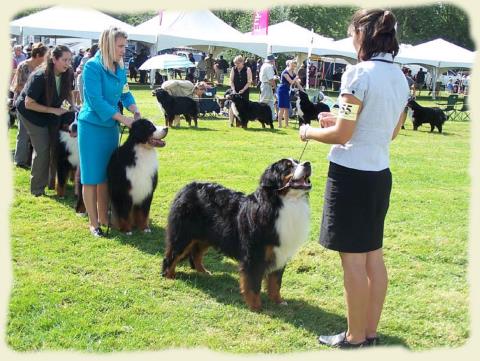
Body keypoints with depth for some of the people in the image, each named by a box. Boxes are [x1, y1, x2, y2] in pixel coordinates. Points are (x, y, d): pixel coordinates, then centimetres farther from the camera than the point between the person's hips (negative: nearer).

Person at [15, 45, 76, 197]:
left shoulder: (68, 74, -18)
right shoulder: (39, 77, -33)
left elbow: (68, 92, 4)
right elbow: (29, 104, -28)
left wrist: (73, 104, -15)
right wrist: (54, 110, -29)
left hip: (53, 112, 6)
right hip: (31, 112, -6)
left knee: (56, 145, 4)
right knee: (42, 149, -10)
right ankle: (37, 189, 1)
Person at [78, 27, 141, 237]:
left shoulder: (121, 68, 4)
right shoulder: (92, 66, -17)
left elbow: (125, 94, 15)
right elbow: (96, 100, -21)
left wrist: (135, 111, -4)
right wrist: (123, 119, -20)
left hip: (111, 126, 7)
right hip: (92, 127, -7)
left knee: (106, 175, 13)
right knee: (91, 176, 0)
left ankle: (103, 217, 24)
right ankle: (93, 223, 7)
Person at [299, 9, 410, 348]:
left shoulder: (359, 74, -17)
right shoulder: (400, 77, 8)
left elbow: (342, 136, -16)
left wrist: (309, 132, 2)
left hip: (351, 175, -8)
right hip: (380, 174, 8)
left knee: (353, 259, 2)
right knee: (373, 255, 15)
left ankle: (356, 337, 13)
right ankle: (371, 332, 25)